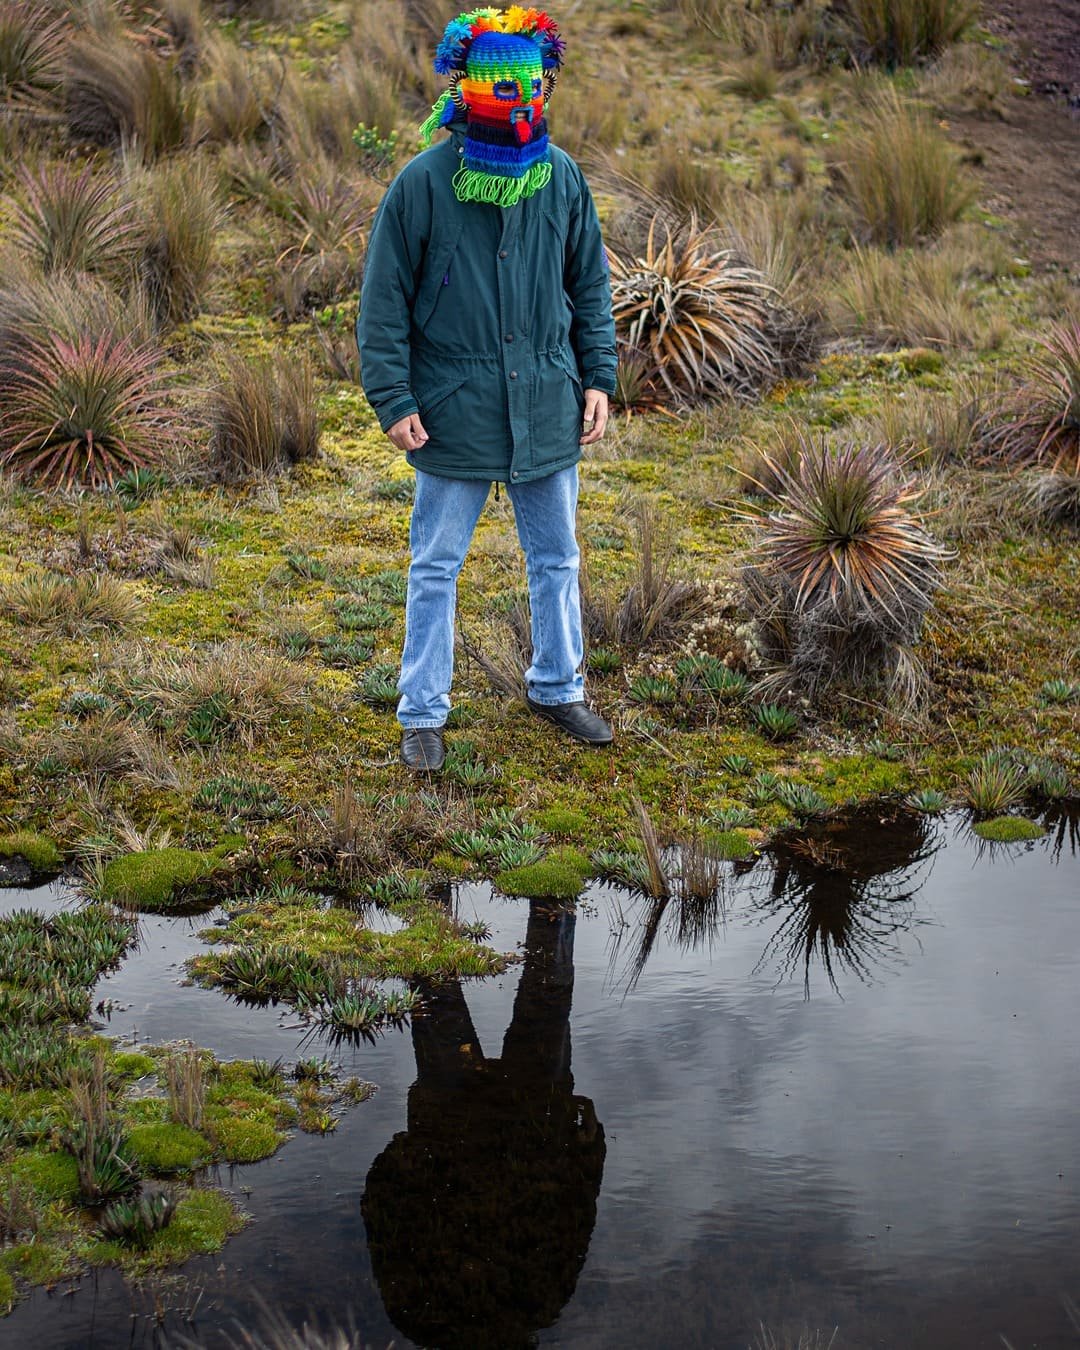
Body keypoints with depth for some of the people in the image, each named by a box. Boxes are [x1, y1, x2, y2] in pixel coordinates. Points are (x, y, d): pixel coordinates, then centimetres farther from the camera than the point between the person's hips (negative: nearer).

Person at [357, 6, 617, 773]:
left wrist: (598, 378, 6)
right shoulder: (424, 183, -10)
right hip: (455, 413, -3)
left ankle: (558, 688, 32)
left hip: (547, 410, 3)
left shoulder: (562, 178, 1)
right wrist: (394, 400, -9)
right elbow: (384, 301, -5)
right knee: (436, 569, 7)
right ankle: (423, 714, 18)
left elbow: (590, 285, 11)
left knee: (556, 559, 15)